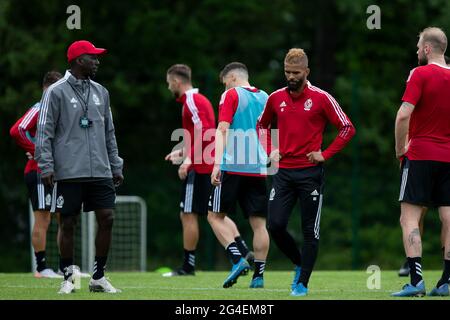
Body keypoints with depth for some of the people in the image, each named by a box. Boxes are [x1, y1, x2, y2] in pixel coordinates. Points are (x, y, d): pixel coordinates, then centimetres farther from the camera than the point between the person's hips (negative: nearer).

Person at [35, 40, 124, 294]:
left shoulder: (100, 92, 14)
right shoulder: (57, 92, -3)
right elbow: (45, 131, -5)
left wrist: (116, 166, 16)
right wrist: (46, 166, -12)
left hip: (100, 172, 5)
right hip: (69, 173, -5)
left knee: (107, 219, -2)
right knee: (68, 223, 0)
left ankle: (99, 277, 8)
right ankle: (68, 278, 11)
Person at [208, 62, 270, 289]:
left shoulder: (231, 95, -1)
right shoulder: (264, 98, 15)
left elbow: (223, 130, -11)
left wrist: (217, 164, -16)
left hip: (233, 167, -5)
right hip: (259, 169, 5)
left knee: (215, 216, 3)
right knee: (258, 223, 3)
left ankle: (237, 260, -13)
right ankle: (259, 274, -1)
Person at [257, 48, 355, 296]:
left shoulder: (321, 98, -5)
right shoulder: (276, 98, 7)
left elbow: (347, 129, -3)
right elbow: (262, 124, 25)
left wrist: (325, 154, -9)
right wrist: (270, 151, 10)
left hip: (310, 172, -3)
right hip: (284, 171, 3)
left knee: (310, 230, -1)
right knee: (275, 225, -6)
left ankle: (302, 283, 7)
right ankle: (299, 264, 19)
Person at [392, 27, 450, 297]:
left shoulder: (421, 74, -8)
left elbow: (404, 114, -16)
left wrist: (400, 149, -5)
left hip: (421, 155, -6)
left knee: (409, 218, -4)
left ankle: (416, 281, -15)